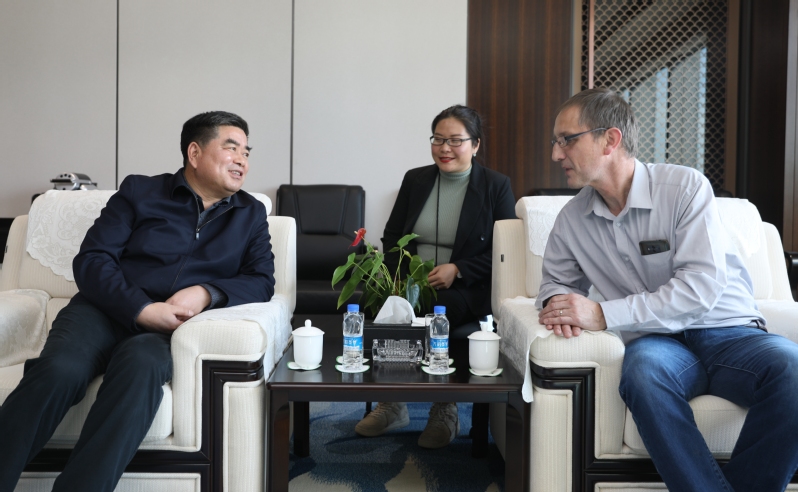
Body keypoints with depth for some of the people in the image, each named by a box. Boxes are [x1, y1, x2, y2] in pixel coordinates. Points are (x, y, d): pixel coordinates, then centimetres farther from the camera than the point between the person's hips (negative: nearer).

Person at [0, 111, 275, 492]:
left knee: (141, 364, -35)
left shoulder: (251, 214, 17)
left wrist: (207, 293, -13)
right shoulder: (139, 192, 11)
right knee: (60, 370, -33)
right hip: (106, 311, 0)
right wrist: (142, 310, -15)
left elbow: (262, 281, 8)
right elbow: (90, 260, 2)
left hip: (172, 329, 0)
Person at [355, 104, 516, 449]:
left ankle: (444, 411, -14)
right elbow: (391, 238, 16)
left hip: (467, 289, -3)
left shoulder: (496, 186, 4)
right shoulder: (415, 180, 14)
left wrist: (457, 269, -15)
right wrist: (399, 272, -4)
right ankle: (392, 405, -12)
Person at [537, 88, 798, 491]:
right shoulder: (571, 219, 6)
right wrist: (556, 302, -7)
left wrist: (603, 314, -20)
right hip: (656, 342, 1)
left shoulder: (685, 186, -6)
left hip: (728, 333, -1)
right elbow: (556, 281, 19)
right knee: (644, 369, -35)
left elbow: (702, 285, -16)